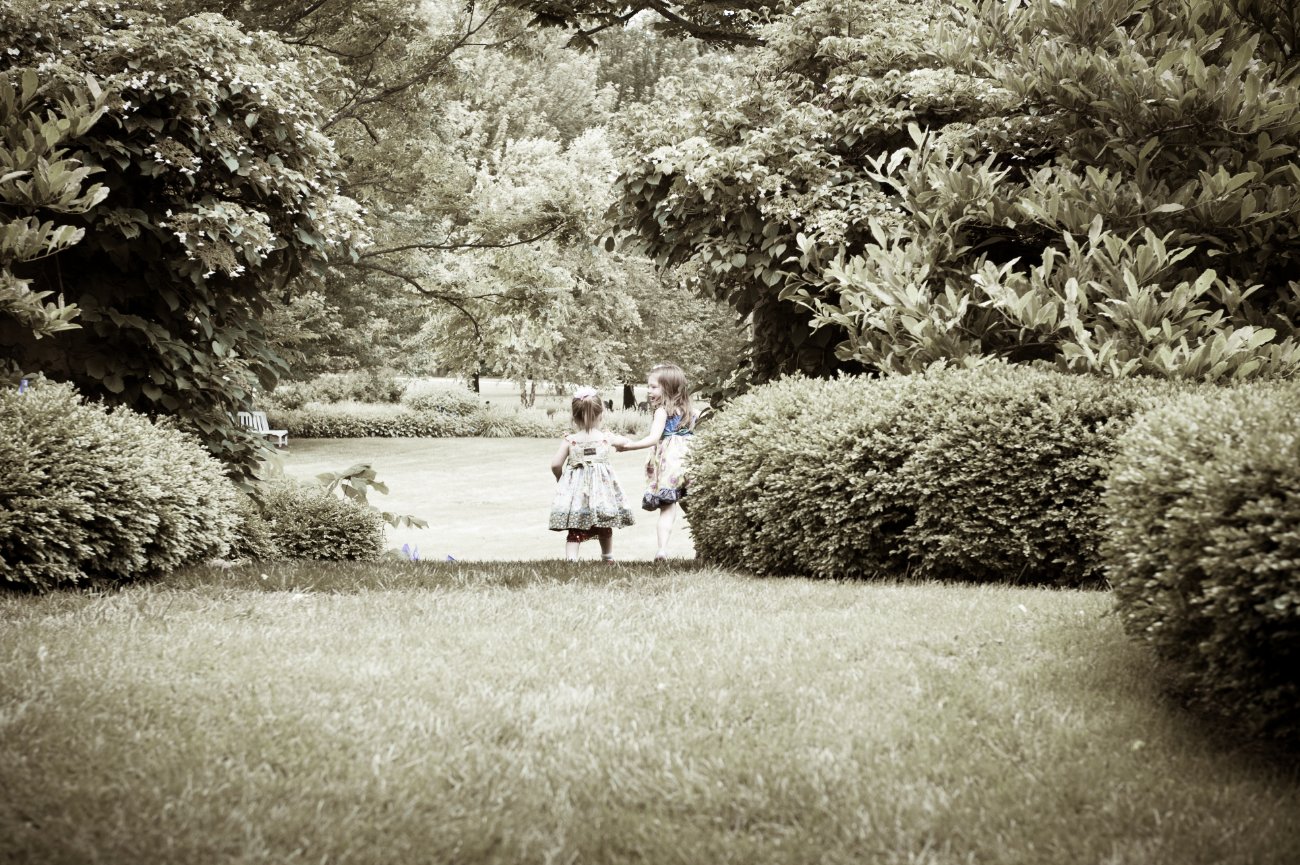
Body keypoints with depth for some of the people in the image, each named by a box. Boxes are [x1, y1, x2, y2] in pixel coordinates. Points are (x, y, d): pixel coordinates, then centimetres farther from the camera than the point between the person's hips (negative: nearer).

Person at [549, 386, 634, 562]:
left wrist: (560, 478, 13)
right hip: (602, 486, 1)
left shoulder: (569, 440, -5)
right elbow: (626, 442, 19)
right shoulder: (606, 438, -1)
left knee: (575, 531, 0)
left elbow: (555, 464, -7)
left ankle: (571, 558, -16)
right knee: (605, 528, 21)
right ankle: (608, 557, 34)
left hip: (576, 488, -1)